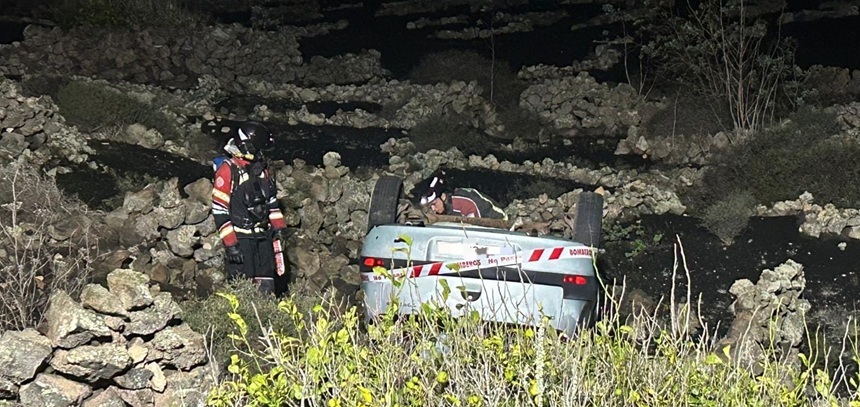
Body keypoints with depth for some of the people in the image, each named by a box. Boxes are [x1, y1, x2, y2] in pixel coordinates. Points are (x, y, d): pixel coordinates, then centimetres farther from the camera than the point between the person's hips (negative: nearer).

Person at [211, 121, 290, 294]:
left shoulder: (261, 168, 13)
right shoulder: (228, 170, -11)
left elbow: (271, 200, 23)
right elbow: (219, 210, -13)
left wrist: (278, 226, 12)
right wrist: (230, 244, -16)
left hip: (263, 236, 7)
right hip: (240, 238, -7)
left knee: (266, 286, 8)